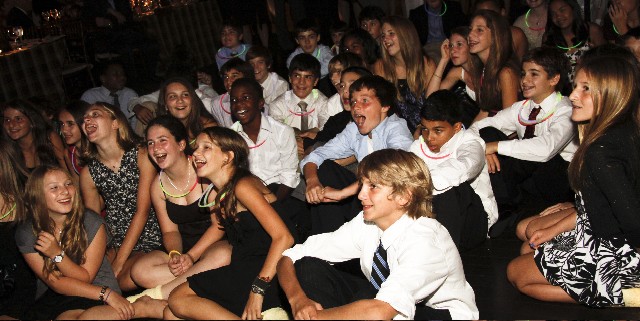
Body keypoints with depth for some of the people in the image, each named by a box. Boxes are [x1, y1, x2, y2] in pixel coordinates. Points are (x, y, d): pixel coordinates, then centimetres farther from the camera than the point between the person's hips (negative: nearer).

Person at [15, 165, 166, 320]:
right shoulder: (26, 233, -7)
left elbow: (86, 278, -8)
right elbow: (57, 284, -11)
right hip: (54, 297, 4)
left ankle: (140, 307, -18)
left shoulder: (91, 222, -11)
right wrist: (106, 294, -21)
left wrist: (57, 254, -25)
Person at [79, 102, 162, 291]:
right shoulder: (88, 173, 5)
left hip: (148, 239, -3)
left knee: (126, 279, -29)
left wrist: (119, 262, -16)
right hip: (113, 242, 3)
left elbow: (142, 211, -12)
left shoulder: (142, 157, -8)